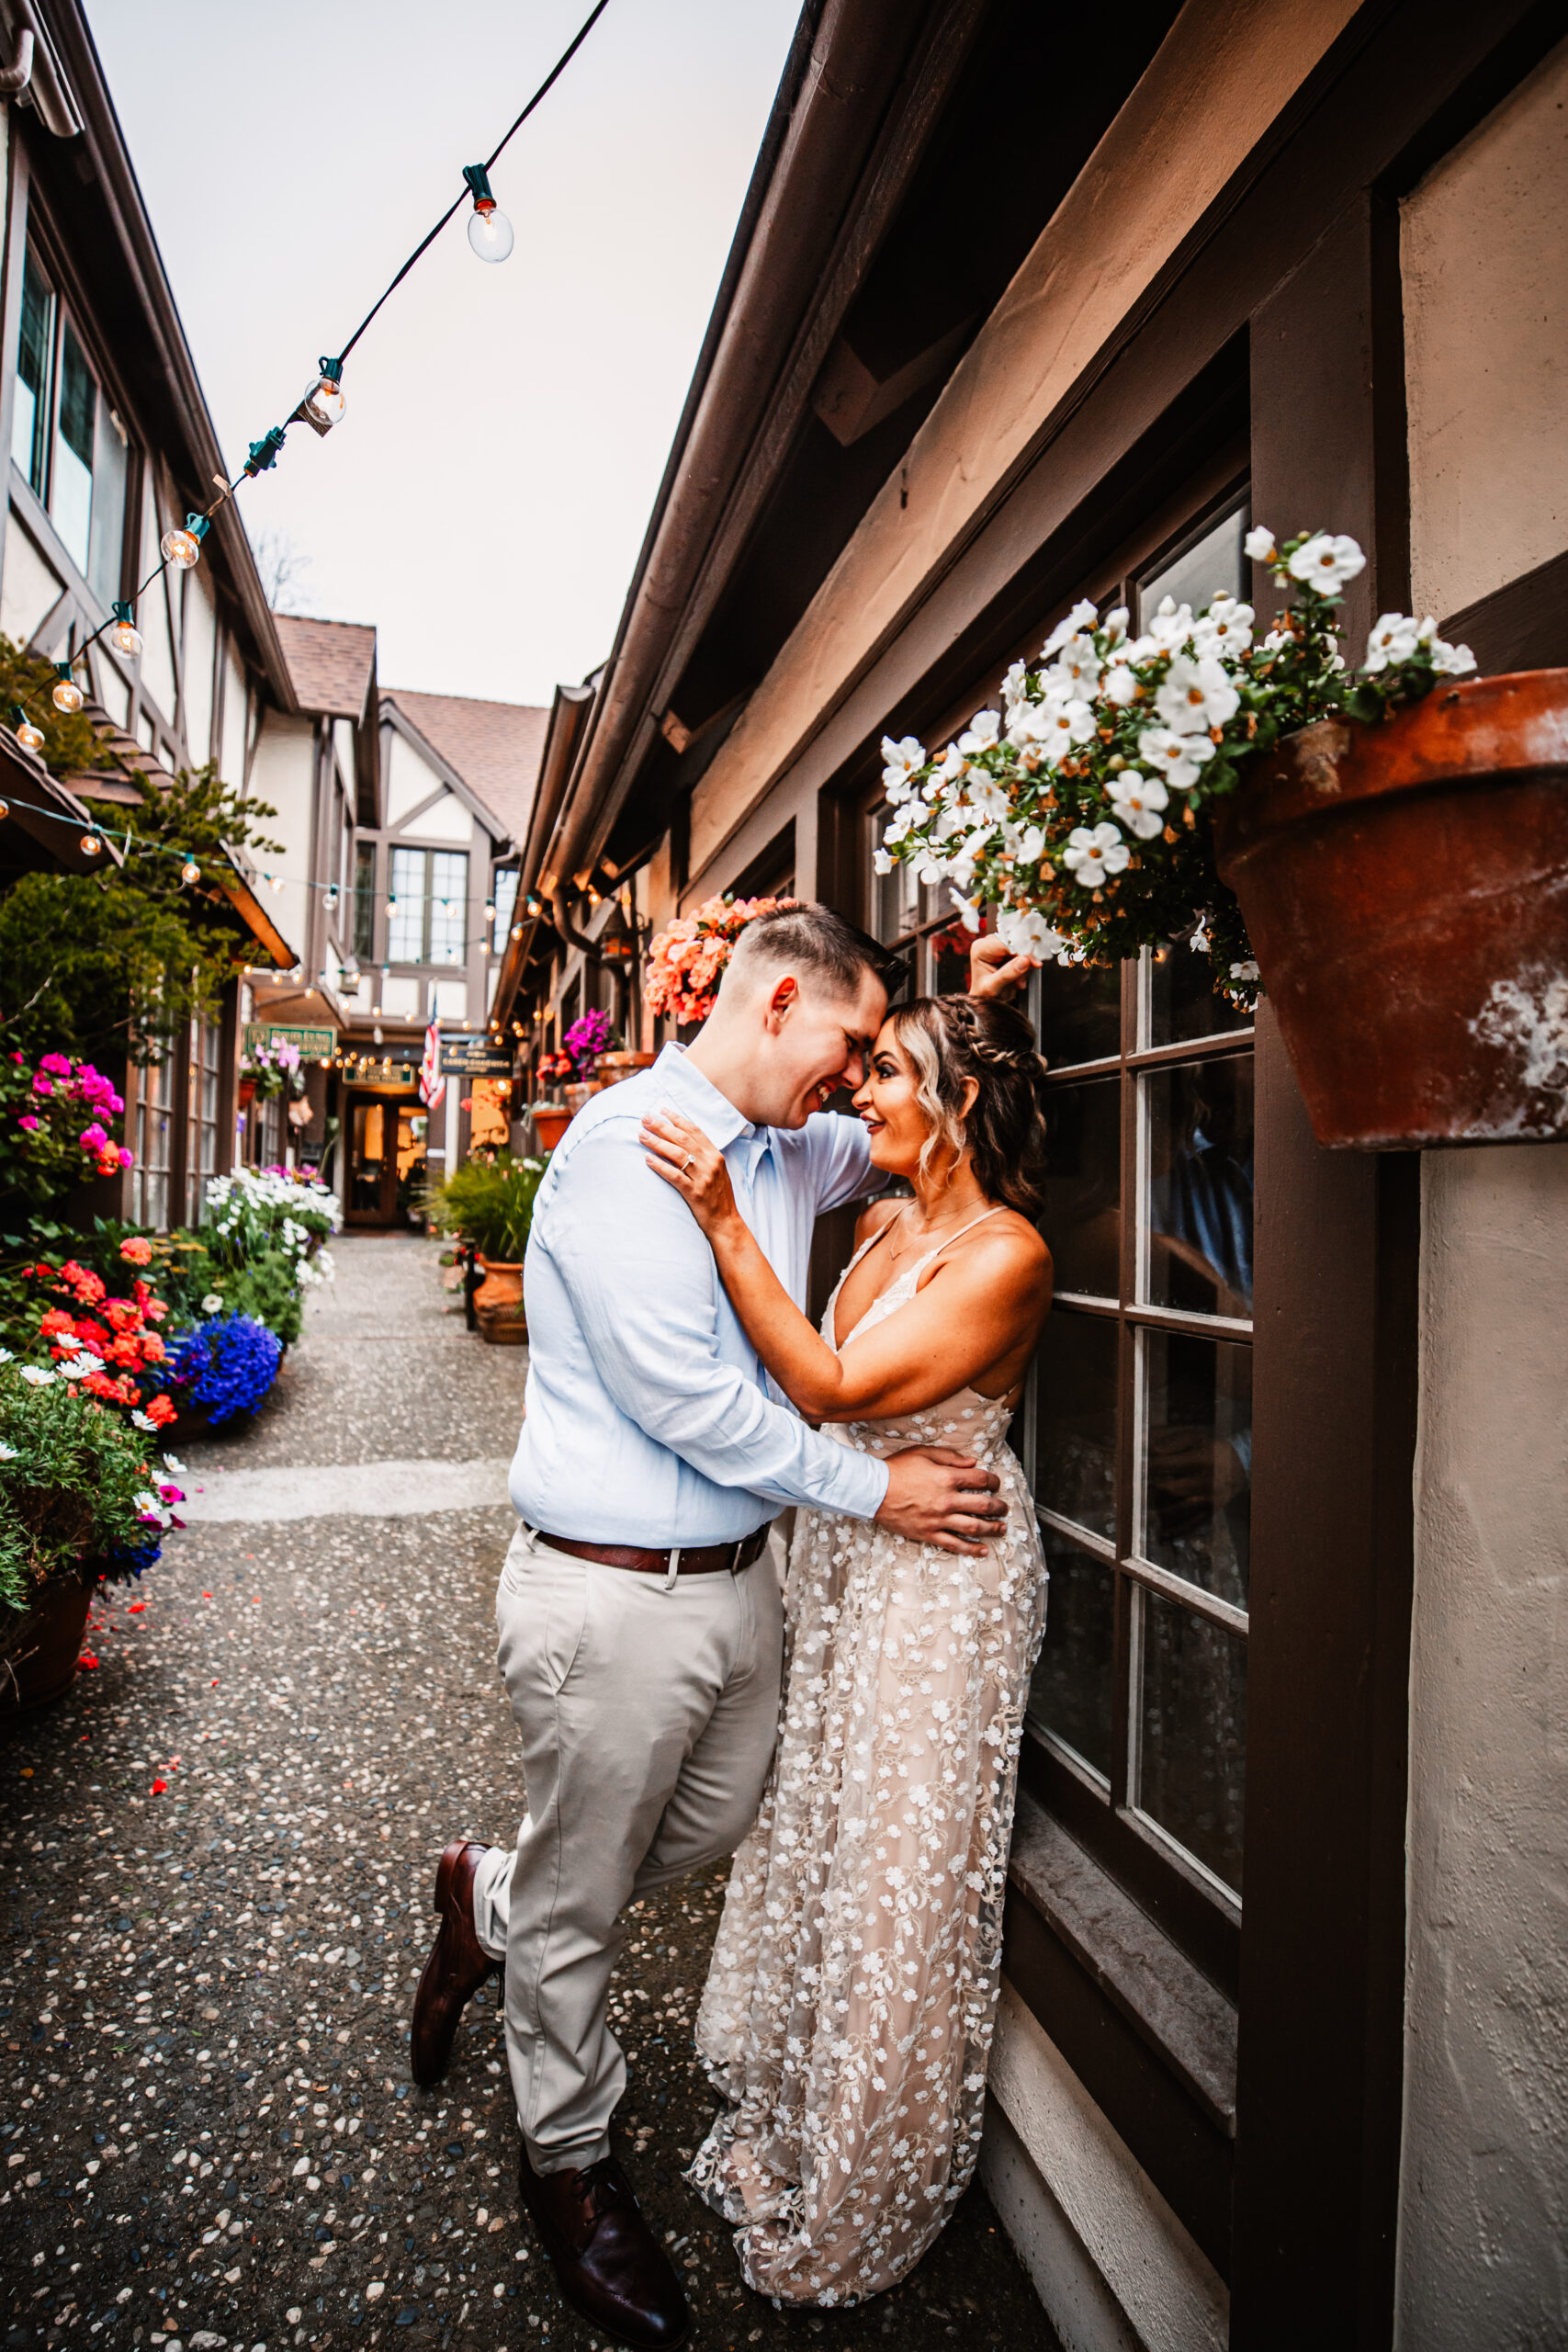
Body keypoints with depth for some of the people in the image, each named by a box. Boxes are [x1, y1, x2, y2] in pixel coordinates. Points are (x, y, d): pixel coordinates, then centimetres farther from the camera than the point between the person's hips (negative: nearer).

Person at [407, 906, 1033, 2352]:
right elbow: (673, 1389, -25)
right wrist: (873, 1488, -17)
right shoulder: (628, 1138, -19)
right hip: (612, 1596, -8)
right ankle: (570, 2160, 41)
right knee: (580, 1897, 13)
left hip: (737, 1577, 8)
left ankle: (492, 1902, 49)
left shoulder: (794, 1150, 7)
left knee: (717, 1824, 24)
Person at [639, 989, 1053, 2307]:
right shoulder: (885, 1224, 3)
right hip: (842, 1556, 8)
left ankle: (861, 2192, 38)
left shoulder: (1003, 1254, -21)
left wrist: (725, 1222, -29)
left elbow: (830, 1390, -26)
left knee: (897, 1870, 10)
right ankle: (789, 2121, 47)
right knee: (815, 1832, 21)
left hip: (940, 1574, -8)